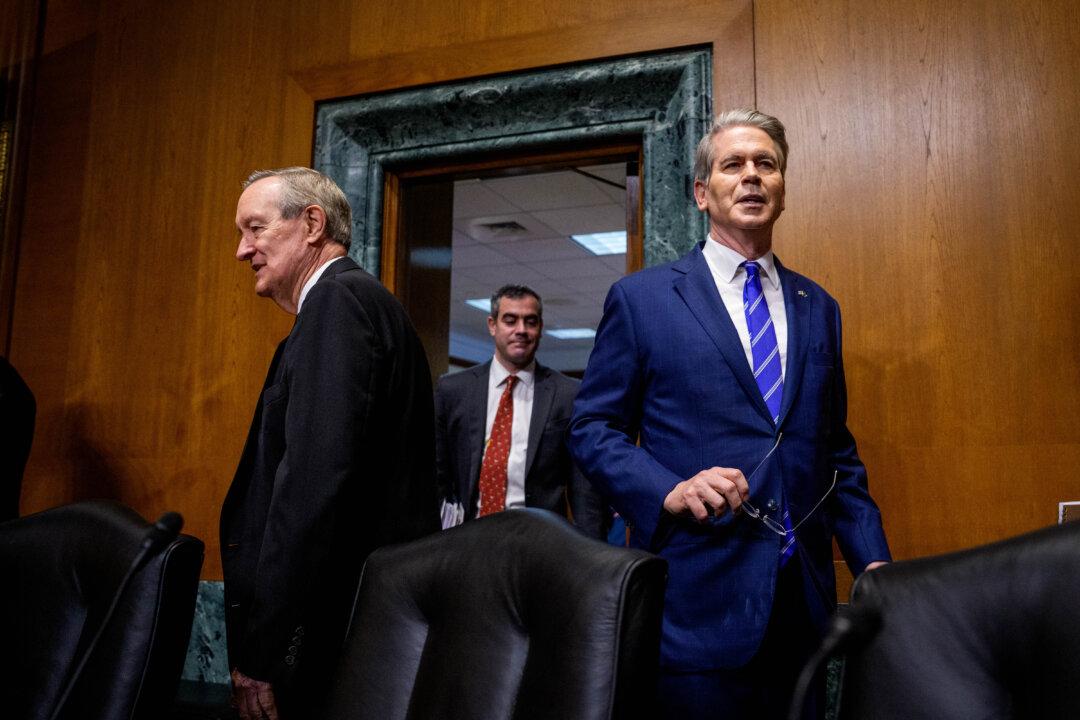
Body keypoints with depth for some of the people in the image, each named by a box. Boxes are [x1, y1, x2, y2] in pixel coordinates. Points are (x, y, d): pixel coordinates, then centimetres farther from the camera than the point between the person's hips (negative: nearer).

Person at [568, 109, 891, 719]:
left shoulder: (818, 308, 13)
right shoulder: (641, 298, 0)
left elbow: (837, 450, 15)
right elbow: (592, 429, -1)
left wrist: (872, 558, 4)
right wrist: (668, 491, -18)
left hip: (805, 600, 4)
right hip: (697, 600, -4)